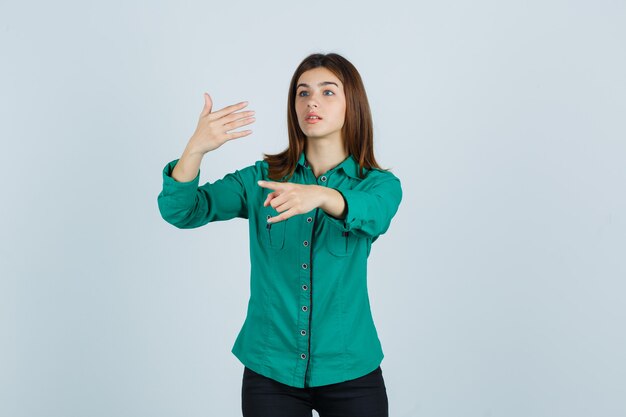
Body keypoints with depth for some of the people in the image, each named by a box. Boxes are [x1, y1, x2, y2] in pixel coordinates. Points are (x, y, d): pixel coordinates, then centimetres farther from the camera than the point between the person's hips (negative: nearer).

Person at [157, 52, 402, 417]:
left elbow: (371, 215, -26)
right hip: (270, 372, 1)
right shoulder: (262, 178, 0)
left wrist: (320, 195, -47)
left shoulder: (379, 184, -3)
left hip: (350, 373, -1)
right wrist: (196, 147, -29)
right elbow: (179, 211, -11)